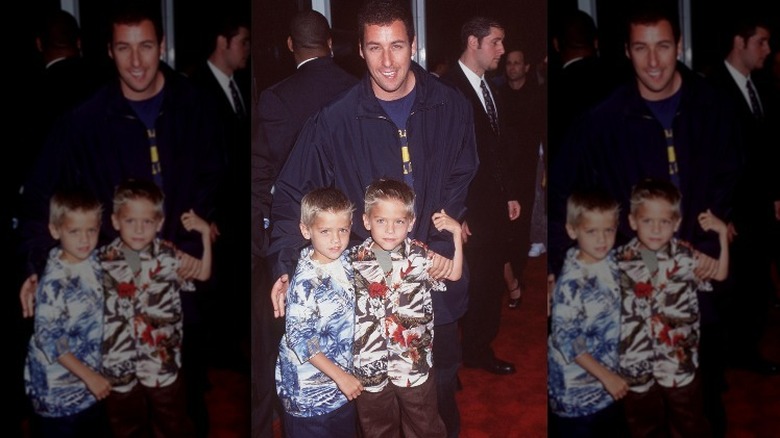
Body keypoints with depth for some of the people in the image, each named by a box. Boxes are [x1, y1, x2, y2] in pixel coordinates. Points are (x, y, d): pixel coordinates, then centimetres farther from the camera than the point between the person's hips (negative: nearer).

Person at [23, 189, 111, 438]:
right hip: (59, 389, -6)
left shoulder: (95, 261, -4)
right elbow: (48, 339, -22)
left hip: (92, 380, 6)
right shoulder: (54, 282, -24)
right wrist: (88, 376, -20)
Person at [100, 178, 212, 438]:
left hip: (163, 364, 0)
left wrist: (205, 234, -13)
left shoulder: (168, 256, -8)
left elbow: (201, 276, -3)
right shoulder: (102, 260, -8)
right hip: (119, 366, 1)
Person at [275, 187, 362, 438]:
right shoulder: (306, 281, -24)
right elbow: (299, 339, -21)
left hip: (344, 382, 7)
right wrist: (340, 376, -19)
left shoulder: (346, 261, -4)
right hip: (310, 393, -7)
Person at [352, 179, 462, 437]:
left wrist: (456, 233, -12)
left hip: (415, 363, 0)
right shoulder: (355, 260, -8)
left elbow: (452, 275, -4)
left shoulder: (419, 255, -7)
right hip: (370, 366, 0)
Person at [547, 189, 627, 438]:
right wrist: (605, 376, -19)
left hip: (611, 377, 7)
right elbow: (565, 339, -22)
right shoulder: (571, 282, -24)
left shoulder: (613, 262, -4)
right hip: (577, 390, -6)